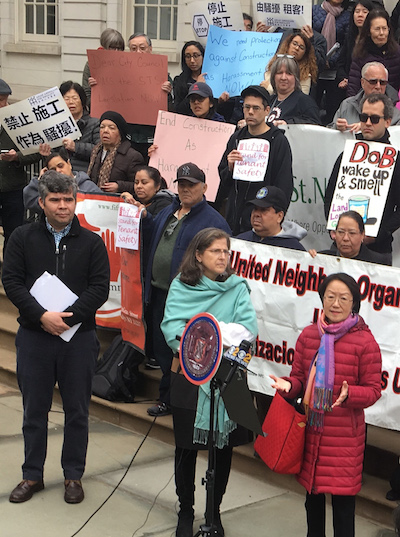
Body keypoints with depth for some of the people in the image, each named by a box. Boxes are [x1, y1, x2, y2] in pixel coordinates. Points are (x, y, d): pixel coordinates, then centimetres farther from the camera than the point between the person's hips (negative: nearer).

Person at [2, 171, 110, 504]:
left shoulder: (91, 242, 3)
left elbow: (100, 288, -4)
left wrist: (67, 316, -17)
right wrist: (42, 316, -18)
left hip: (79, 336, 0)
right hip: (34, 336, 0)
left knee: (77, 410, 7)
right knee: (35, 409, 9)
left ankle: (73, 475, 21)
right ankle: (33, 475, 22)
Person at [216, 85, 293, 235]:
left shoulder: (278, 141, -4)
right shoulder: (236, 138, 12)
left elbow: (284, 186, -5)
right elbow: (222, 180, 16)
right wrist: (230, 168, -6)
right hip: (234, 219, 5)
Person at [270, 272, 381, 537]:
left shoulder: (365, 341, -9)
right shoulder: (309, 335, 5)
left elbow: (373, 389, -6)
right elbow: (299, 379, 10)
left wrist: (350, 394, -25)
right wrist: (288, 385, -12)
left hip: (344, 437, -5)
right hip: (310, 429, 5)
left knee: (343, 500, 0)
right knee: (313, 495, 19)